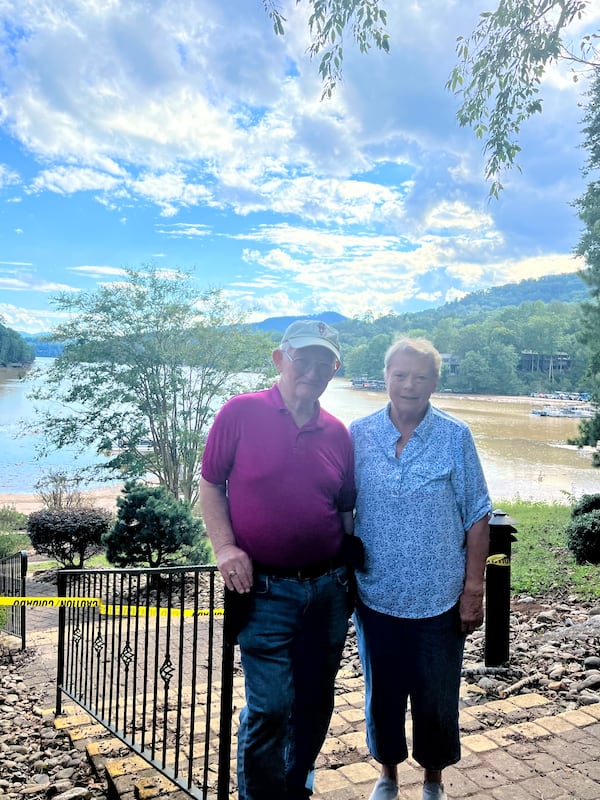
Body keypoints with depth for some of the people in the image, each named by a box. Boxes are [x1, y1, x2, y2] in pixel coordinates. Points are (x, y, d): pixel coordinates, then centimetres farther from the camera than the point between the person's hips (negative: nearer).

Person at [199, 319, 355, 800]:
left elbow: (345, 509, 13)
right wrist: (225, 546, -13)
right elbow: (210, 485, -2)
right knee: (269, 706, -1)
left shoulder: (338, 434, 5)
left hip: (329, 588, 5)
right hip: (266, 588, -4)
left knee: (316, 700, 17)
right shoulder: (241, 413, -6)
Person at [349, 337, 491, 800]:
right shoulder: (358, 436, -5)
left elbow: (477, 518, -4)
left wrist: (473, 589, -5)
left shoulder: (456, 438, -8)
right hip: (376, 597, 1)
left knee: (437, 698, 16)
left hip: (440, 601, -1)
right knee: (382, 693, 18)